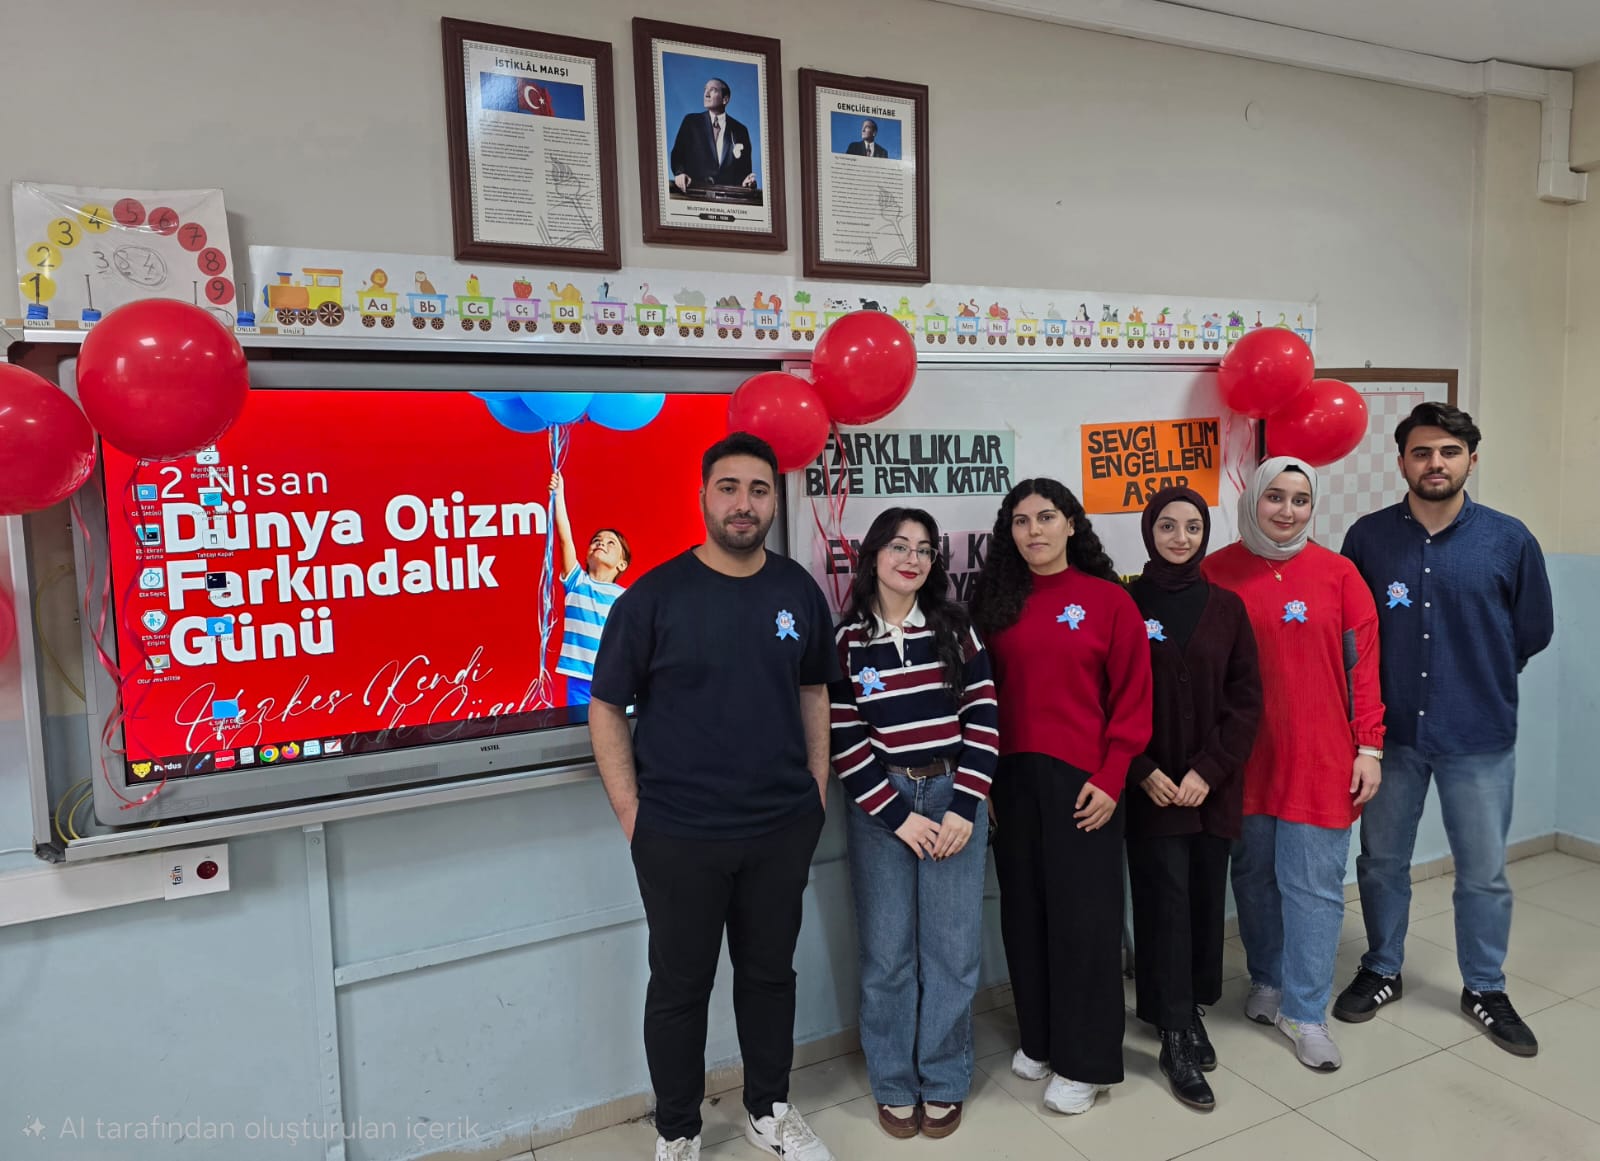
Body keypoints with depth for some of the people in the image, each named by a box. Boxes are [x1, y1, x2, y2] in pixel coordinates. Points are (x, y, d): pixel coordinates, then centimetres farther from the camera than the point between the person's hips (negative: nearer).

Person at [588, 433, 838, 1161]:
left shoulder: (798, 591, 0)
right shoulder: (654, 596, -11)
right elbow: (606, 707, -6)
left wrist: (817, 790, 7)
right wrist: (630, 812, -9)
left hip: (783, 827, 3)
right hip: (678, 834, -3)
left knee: (770, 972, 19)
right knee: (680, 985, 13)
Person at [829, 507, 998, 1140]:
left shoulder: (955, 627, 3)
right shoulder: (845, 639, -2)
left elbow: (983, 718, -1)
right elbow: (843, 741, -5)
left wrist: (963, 807, -8)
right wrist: (898, 816, -9)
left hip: (955, 797, 1)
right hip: (878, 804, -1)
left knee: (952, 949, 6)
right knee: (887, 951, 5)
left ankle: (943, 1082, 25)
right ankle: (894, 1084, 24)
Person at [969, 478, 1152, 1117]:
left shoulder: (1109, 600, -3)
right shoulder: (994, 601, 6)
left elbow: (1132, 697, -4)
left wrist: (1111, 778, -10)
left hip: (1081, 781, -3)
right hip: (1011, 779, 3)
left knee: (1083, 915, 5)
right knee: (1025, 910, 13)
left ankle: (1085, 1061, 21)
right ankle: (1039, 1038, 32)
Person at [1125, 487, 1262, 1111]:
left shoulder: (1226, 607, 4)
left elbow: (1246, 699, 2)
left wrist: (1209, 769, -8)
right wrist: (1142, 770, -11)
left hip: (1214, 784, 3)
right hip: (1150, 784, -2)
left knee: (1206, 896, 9)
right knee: (1165, 900, -3)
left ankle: (1193, 1009, 27)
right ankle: (1176, 1039, 6)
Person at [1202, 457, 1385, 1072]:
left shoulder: (1338, 572, 0)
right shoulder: (1217, 572, -1)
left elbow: (1363, 662, 1)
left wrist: (1369, 747, -3)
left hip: (1320, 757, 0)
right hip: (1244, 756, 1)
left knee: (1313, 884, 4)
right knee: (1254, 876, 13)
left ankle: (1305, 1013, 18)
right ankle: (1267, 981, 35)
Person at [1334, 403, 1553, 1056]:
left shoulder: (1509, 539, -5)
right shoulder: (1368, 538, -4)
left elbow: (1533, 632, 6)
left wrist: (1482, 678, 9)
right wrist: (1382, 686, 2)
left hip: (1481, 737, 0)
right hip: (1391, 732, 1)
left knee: (1484, 873, 11)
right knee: (1381, 862, 14)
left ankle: (1485, 989, 33)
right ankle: (1381, 972, 34)